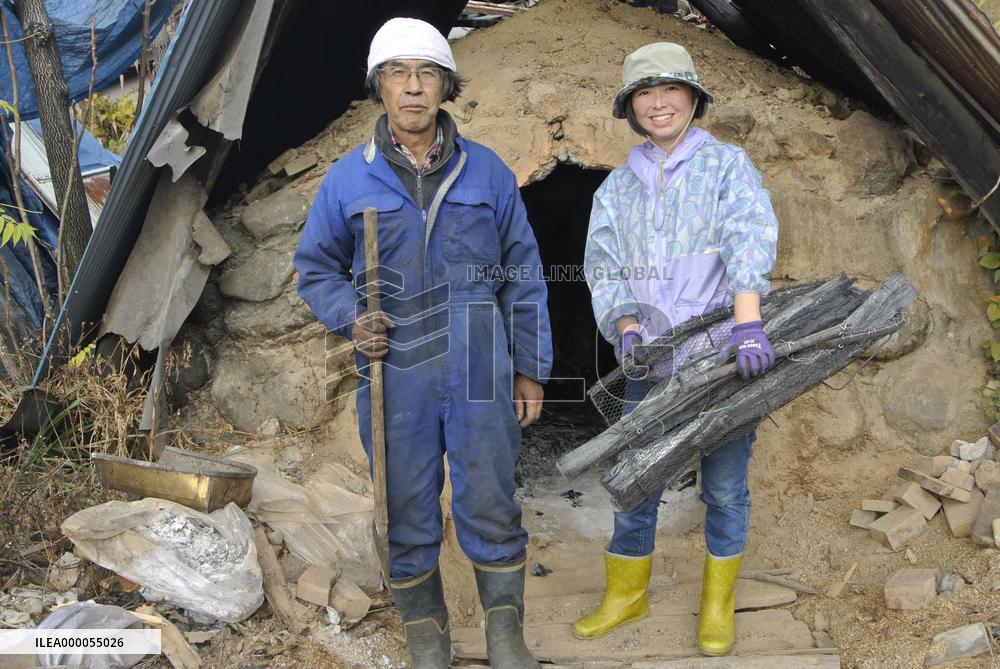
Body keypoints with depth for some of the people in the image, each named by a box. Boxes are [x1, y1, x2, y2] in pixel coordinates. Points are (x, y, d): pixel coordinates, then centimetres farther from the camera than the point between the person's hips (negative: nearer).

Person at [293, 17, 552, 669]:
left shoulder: (487, 171, 3)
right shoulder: (349, 179, 2)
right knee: (407, 518, 10)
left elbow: (523, 273, 7)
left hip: (480, 376, 0)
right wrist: (351, 319, -8)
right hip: (395, 379, 1)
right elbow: (316, 267, 13)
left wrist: (530, 368, 5)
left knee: (490, 508, 5)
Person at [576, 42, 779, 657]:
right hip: (653, 362, 3)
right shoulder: (618, 187, 11)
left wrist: (748, 320, -34)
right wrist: (626, 328, -16)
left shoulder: (727, 164, 1)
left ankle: (719, 604, 28)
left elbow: (750, 235, -17)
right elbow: (603, 266, 4)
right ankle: (627, 594, 29)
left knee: (725, 487, 8)